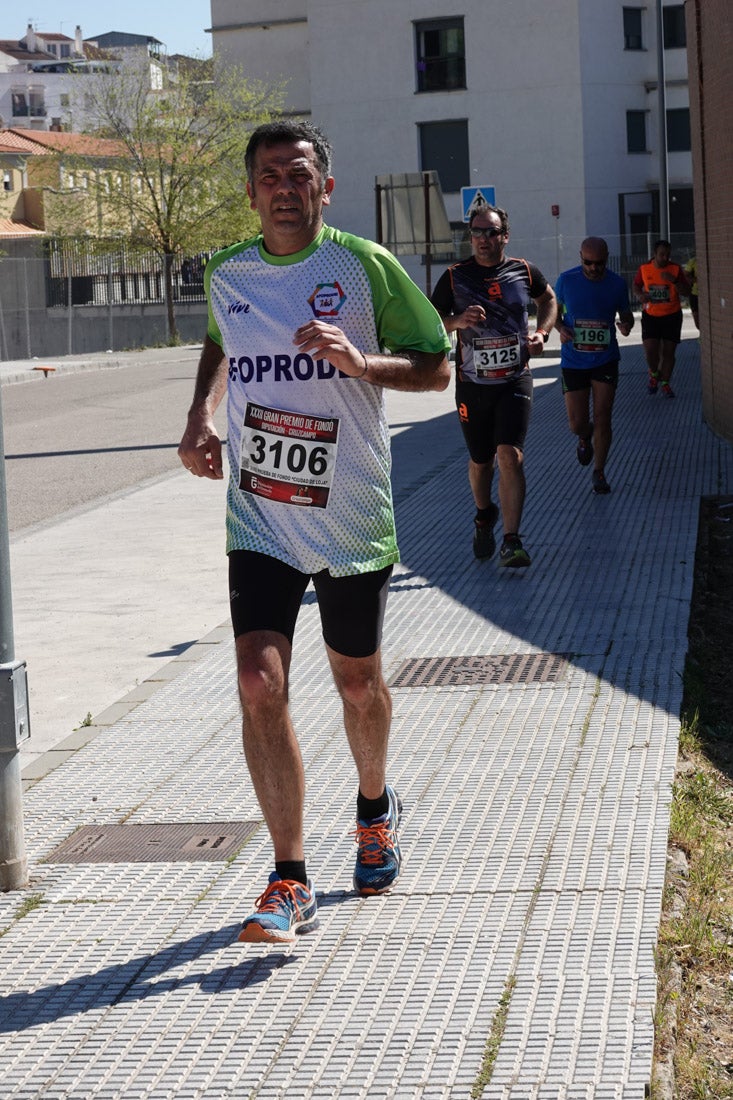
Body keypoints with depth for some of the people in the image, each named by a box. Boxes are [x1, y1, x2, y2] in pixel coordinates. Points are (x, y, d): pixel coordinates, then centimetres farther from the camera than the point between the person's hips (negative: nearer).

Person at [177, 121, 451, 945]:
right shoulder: (225, 276, 5)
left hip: (351, 517, -1)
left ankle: (374, 809, 45)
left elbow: (436, 368, -1)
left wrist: (359, 361, -19)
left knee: (356, 681, 14)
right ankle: (289, 884, -6)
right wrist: (199, 418, 9)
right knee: (259, 685, -12)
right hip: (259, 517, 2)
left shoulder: (366, 267, -5)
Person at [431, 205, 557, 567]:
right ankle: (484, 515, 43)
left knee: (510, 456, -16)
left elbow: (548, 299, 21)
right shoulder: (454, 277, -2)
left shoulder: (524, 272, 1)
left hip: (515, 380, -1)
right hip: (472, 383, 1)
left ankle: (511, 541, -15)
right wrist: (455, 321, -17)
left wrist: (542, 332, 4)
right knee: (480, 460, 13)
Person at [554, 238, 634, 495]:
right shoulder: (566, 280, -7)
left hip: (605, 360, 0)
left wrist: (626, 325, -14)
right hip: (573, 361, 0)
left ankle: (599, 472, 16)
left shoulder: (617, 284, -4)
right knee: (577, 423, 0)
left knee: (602, 419, -1)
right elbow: (554, 310, 7)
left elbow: (626, 314, 10)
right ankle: (585, 436, 39)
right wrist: (561, 329, -14)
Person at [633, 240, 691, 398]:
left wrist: (674, 281, -23)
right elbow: (636, 285, 15)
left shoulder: (675, 269, -4)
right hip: (650, 315, 0)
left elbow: (686, 291, -6)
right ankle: (654, 374, 19)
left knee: (669, 351, 3)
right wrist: (640, 295, -8)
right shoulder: (644, 269, -2)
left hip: (672, 315, 0)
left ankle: (665, 383, 20)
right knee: (650, 350, -12)